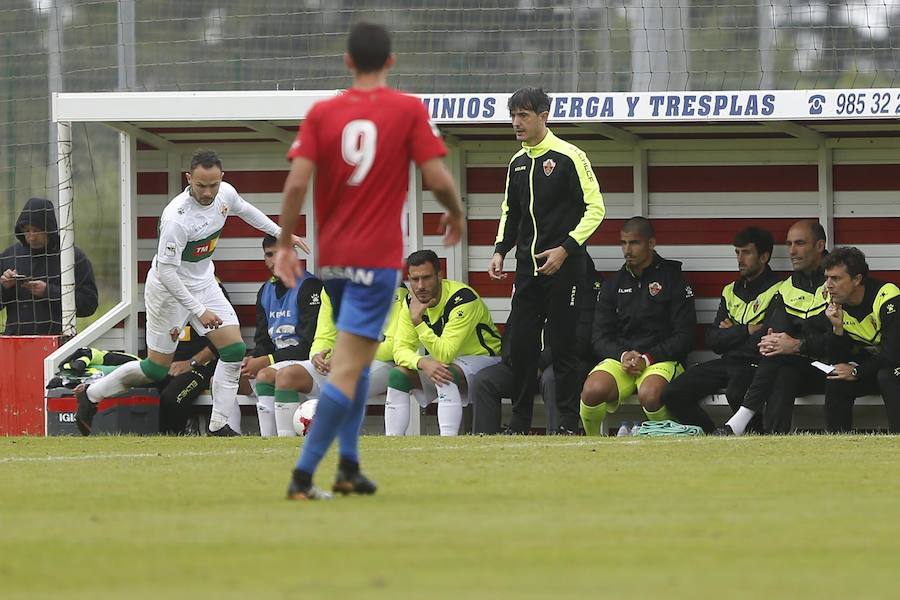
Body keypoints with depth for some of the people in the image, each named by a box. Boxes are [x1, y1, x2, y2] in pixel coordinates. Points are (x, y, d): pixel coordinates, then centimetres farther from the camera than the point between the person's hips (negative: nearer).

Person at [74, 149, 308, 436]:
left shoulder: (225, 194, -10)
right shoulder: (177, 217, -33)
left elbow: (244, 209, 16)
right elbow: (166, 271, -30)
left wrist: (281, 233, 21)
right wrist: (199, 310, -29)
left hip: (204, 282, 7)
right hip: (169, 288, -7)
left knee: (234, 350, -5)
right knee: (157, 368, 2)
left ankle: (218, 426, 0)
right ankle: (90, 396, 20)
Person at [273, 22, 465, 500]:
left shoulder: (321, 114, 2)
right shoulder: (409, 111, -5)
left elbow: (297, 181, -7)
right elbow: (436, 178, -9)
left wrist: (285, 243, 1)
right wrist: (456, 214, 11)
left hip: (331, 257, 4)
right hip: (377, 258, -4)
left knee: (357, 359, 22)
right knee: (347, 367, -8)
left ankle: (349, 466, 18)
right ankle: (303, 475, -18)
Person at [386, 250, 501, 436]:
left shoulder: (462, 300, -28)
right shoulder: (411, 303, -7)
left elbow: (444, 356, -33)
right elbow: (401, 349, -12)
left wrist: (418, 321, -37)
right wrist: (423, 363, -33)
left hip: (482, 359, -7)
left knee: (447, 374, -36)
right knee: (398, 374, -13)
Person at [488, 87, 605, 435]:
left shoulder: (568, 157, -8)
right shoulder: (517, 163, 12)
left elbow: (595, 208, -9)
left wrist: (565, 249, -16)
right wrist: (500, 251, 10)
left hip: (562, 266, -6)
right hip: (528, 267, 6)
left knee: (562, 344, -4)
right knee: (520, 344, 3)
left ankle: (568, 423, 2)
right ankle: (519, 422, 11)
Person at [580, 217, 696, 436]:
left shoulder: (672, 278, 5)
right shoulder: (614, 284, 17)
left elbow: (684, 336, 0)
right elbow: (600, 338, 11)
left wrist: (647, 358, -13)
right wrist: (623, 355, -11)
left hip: (661, 360, -3)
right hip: (619, 358, 3)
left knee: (649, 395, -38)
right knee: (592, 391, -30)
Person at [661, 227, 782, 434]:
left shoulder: (777, 290, -3)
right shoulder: (731, 291, 21)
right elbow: (713, 341, 15)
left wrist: (733, 332, 2)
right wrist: (748, 331, -2)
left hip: (754, 363, -7)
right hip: (727, 362, 7)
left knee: (736, 393, -40)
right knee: (672, 394, -12)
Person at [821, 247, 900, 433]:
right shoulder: (836, 303, -5)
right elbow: (838, 361, -4)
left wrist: (856, 372, -20)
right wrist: (838, 328, -22)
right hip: (872, 365, 6)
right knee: (836, 381, -18)